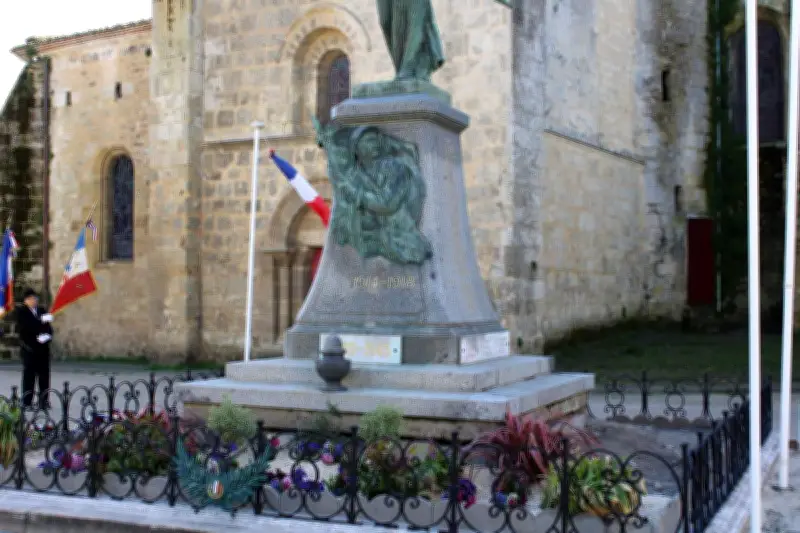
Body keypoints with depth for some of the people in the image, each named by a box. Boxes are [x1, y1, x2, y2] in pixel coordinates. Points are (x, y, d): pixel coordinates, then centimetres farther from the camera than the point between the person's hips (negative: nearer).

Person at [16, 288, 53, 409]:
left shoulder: (42, 310, 14)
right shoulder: (21, 311, 0)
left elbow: (48, 328, 13)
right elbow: (24, 326, -18)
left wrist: (47, 336, -8)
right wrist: (41, 320, -26)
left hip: (43, 348, 4)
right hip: (29, 348, -4)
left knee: (44, 375, 2)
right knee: (29, 374, -5)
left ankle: (43, 401, 6)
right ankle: (26, 402, -1)